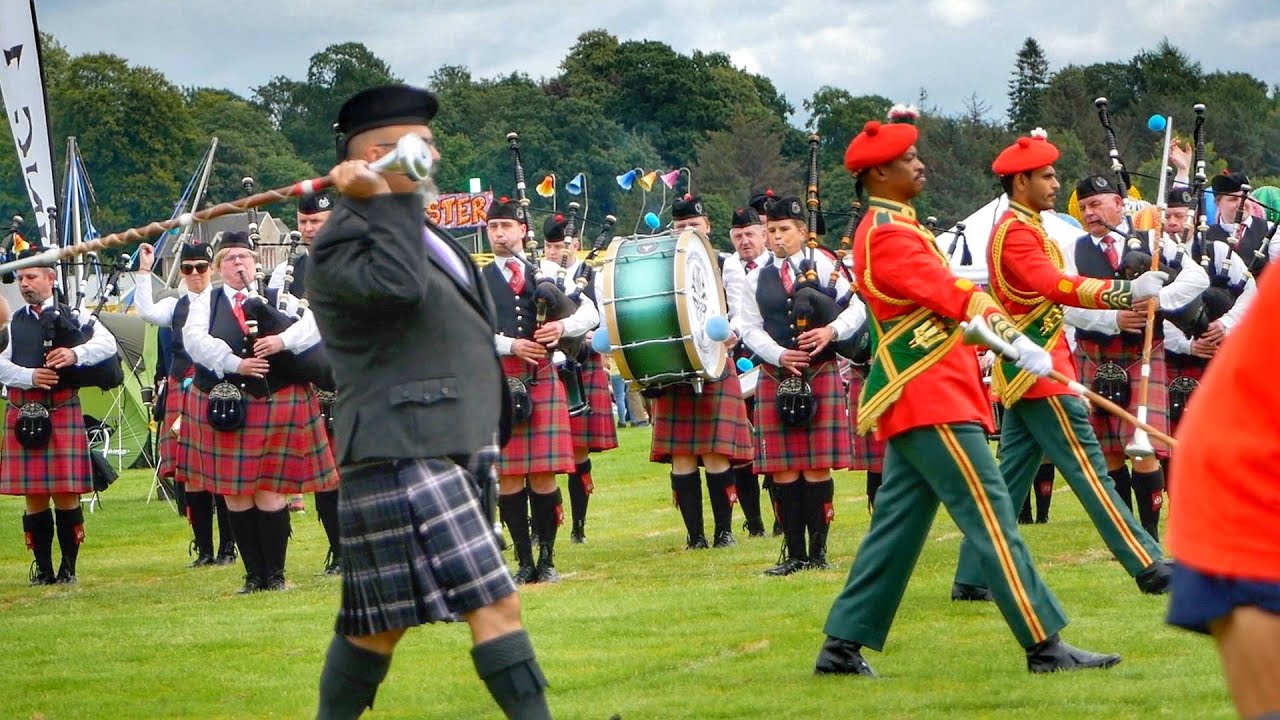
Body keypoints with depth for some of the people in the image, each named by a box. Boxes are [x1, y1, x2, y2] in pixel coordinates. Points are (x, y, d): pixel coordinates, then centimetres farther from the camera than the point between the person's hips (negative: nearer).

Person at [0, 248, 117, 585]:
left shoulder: (73, 316, 4)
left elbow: (107, 344, -8)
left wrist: (76, 354, -24)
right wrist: (29, 376, -15)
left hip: (63, 412, -3)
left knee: (66, 494, -2)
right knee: (34, 496, 5)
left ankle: (68, 568, 7)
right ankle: (43, 568, 12)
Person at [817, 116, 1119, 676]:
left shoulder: (889, 227, 18)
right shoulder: (888, 235, -14)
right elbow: (951, 294, -21)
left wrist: (978, 348, 18)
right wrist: (1017, 341, -25)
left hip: (915, 398, 11)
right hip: (930, 400, -11)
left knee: (897, 525, 11)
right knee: (991, 516, -10)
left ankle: (843, 647, 12)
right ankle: (1044, 645, -11)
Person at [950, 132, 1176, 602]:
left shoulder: (1020, 228, 19)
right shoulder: (1016, 232, -15)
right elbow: (1056, 286, -29)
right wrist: (1125, 292, -37)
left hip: (1024, 373, 10)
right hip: (1041, 371, -10)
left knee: (1010, 477, 10)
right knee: (1089, 470, -9)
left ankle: (971, 578, 10)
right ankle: (1150, 568, -9)